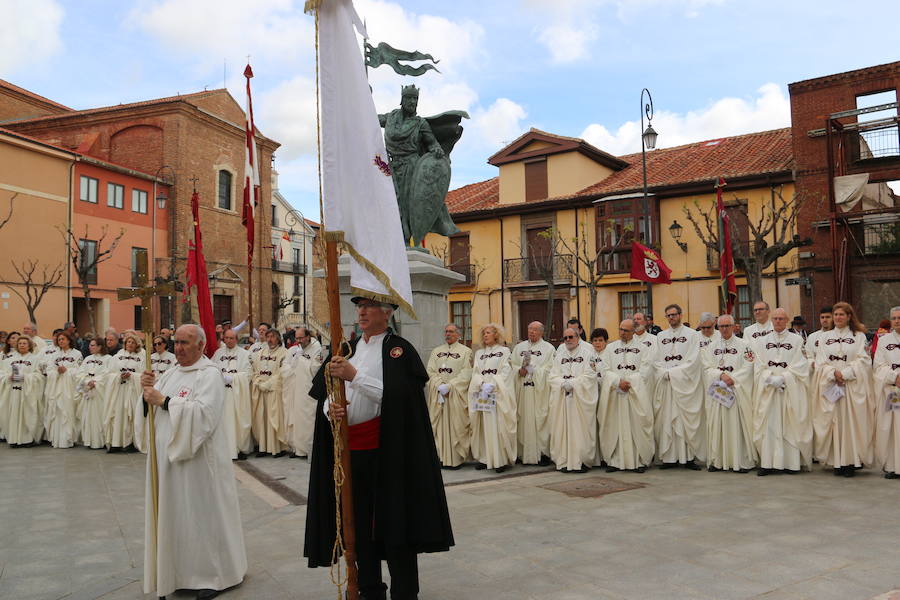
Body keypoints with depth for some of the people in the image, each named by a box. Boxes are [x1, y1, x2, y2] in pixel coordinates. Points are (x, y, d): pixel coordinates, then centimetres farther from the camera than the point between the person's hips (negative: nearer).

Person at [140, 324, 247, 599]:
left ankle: (214, 575, 16)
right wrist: (148, 390, -6)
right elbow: (152, 410, 13)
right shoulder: (171, 374, 13)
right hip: (168, 456, 7)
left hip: (198, 459, -7)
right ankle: (180, 571, 28)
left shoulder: (209, 375, -11)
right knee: (172, 514, 12)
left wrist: (164, 401, -20)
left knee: (202, 513, 1)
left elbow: (203, 414, -23)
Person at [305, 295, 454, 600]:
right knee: (359, 522, 13)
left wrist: (354, 376, -22)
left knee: (394, 520, 0)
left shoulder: (399, 349, -4)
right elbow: (324, 392, 13)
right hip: (349, 447, 6)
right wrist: (329, 409, -9)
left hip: (386, 449, -5)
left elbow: (395, 395, -17)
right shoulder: (347, 348, 13)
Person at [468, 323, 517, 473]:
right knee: (483, 426, 1)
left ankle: (501, 460, -5)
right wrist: (483, 384, -10)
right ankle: (484, 458, 6)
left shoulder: (504, 351, 6)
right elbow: (476, 373, 9)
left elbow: (505, 372, -4)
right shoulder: (479, 353, 19)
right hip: (481, 393, 4)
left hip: (499, 393, -4)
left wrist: (492, 385, -16)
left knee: (498, 425, -7)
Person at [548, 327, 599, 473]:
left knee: (581, 428, -4)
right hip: (562, 399, 4)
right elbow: (553, 376, 7)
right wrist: (563, 383, -12)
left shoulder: (587, 352, 3)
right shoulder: (559, 355, 15)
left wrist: (573, 383, -14)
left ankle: (582, 461, 2)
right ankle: (565, 461, 5)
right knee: (563, 428, 1)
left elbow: (590, 375, -7)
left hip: (582, 398, -4)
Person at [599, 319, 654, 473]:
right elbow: (606, 371, 3)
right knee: (615, 427, 0)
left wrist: (628, 382, -13)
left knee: (637, 426, -3)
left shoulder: (642, 348, 7)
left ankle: (640, 461, 3)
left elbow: (644, 373, -2)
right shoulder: (610, 348, 12)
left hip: (636, 394, -2)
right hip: (614, 394, 2)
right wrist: (619, 381, -13)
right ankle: (615, 460, 4)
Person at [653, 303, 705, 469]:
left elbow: (692, 360, -5)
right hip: (665, 384, 3)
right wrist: (665, 373, -9)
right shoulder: (660, 336, 16)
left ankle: (689, 457, 0)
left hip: (686, 383, -3)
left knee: (687, 420, -4)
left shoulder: (692, 335, 6)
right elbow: (655, 360, 9)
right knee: (667, 420, 0)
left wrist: (673, 373, -10)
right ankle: (670, 457, 2)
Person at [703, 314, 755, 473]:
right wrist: (721, 375, -11)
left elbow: (748, 367, -5)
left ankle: (742, 461, 3)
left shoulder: (743, 345, 2)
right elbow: (707, 368, 5)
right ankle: (717, 460, 9)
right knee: (717, 425, 3)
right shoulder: (712, 346, 11)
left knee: (738, 424, -4)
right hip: (716, 391, 3)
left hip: (737, 390, -3)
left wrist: (733, 379, -15)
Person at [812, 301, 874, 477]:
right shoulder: (825, 337, 13)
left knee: (851, 422, -4)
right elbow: (820, 362, 5)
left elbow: (863, 360, -3)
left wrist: (844, 374, -13)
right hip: (830, 386, 2)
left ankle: (851, 461, 0)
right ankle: (837, 461, 4)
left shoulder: (859, 336, 7)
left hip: (853, 386, -2)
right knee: (834, 422, 0)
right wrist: (834, 373, -12)